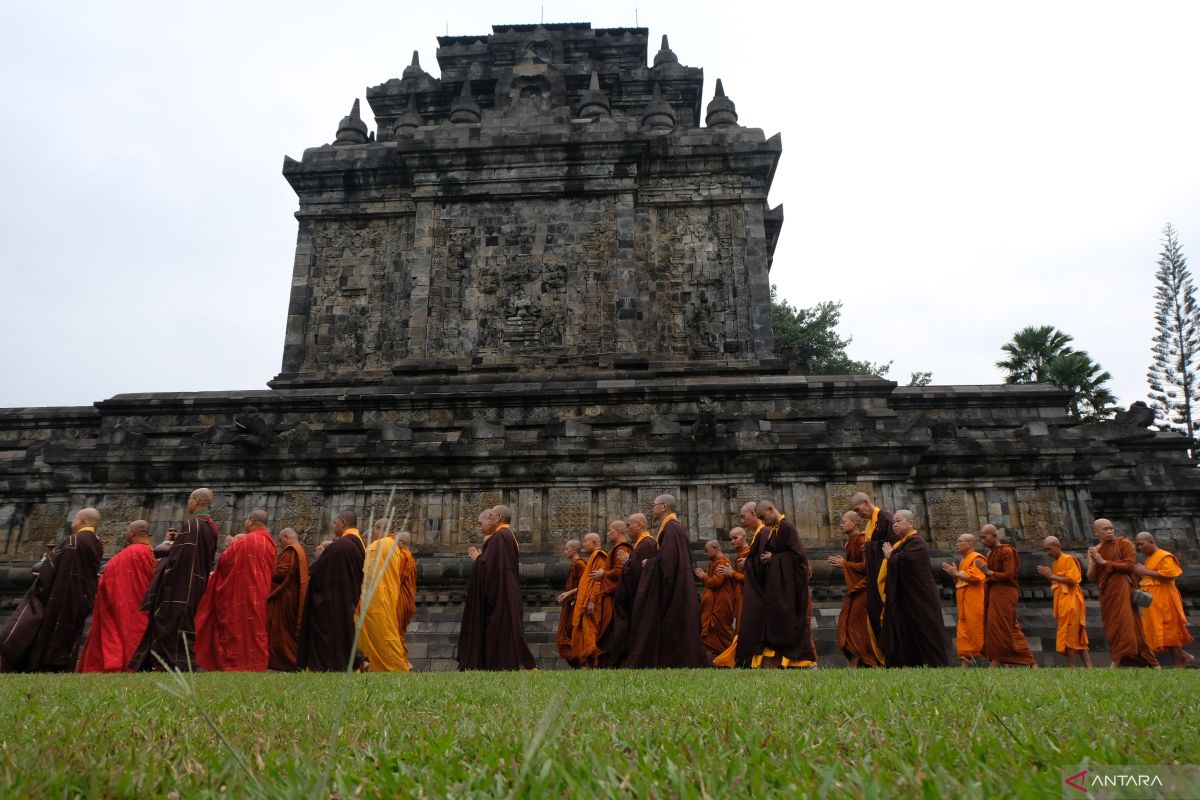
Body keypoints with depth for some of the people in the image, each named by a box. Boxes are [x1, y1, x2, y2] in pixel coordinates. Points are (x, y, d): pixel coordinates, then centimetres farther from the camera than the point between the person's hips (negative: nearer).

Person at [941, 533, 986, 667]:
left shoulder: (976, 558, -7)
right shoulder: (963, 561, 20)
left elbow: (974, 577, -20)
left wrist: (956, 573, -12)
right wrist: (953, 573, 9)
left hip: (974, 604, -9)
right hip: (965, 604, 9)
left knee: (978, 632, -8)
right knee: (964, 632, 5)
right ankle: (966, 664, 6)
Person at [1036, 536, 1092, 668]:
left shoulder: (1068, 559, -8)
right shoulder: (1054, 563, 16)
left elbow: (1072, 579, -18)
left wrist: (1052, 576, -14)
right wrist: (1047, 576, 4)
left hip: (1070, 602, -9)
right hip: (1061, 602, 9)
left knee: (1069, 635, -8)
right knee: (1078, 637, 8)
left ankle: (1072, 667, -6)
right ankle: (1089, 667, 10)